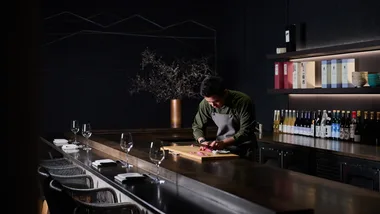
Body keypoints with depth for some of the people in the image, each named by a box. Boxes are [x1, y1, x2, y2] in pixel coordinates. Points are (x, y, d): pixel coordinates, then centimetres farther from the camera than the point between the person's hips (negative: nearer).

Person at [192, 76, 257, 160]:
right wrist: (202, 141, -16)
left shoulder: (243, 102, -20)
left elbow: (246, 132, -19)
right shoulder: (205, 104, -8)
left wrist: (224, 143, -31)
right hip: (221, 149, 5)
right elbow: (197, 126, 4)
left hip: (243, 150, -4)